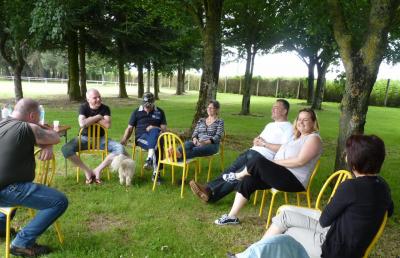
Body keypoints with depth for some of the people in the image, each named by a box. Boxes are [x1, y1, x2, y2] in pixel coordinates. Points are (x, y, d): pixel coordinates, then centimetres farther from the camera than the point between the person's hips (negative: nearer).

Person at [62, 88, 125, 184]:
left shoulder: (105, 108, -4)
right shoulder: (83, 107, -6)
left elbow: (108, 125, -20)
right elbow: (82, 124, -24)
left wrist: (91, 118, -15)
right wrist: (98, 117, -17)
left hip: (101, 139, 1)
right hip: (85, 138, 0)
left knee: (120, 149, -25)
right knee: (66, 149, -28)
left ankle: (98, 169, -16)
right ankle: (87, 170, -14)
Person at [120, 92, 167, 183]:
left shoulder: (159, 112, 15)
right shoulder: (136, 112, 15)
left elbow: (164, 129, 9)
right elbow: (129, 128, 13)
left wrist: (154, 128, -12)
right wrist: (124, 140, -5)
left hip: (155, 135, 1)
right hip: (141, 137, -1)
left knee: (154, 131, -39)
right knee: (156, 145, -36)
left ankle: (149, 158, -47)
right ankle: (156, 171, -42)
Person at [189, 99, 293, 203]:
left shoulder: (288, 128, -1)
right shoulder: (270, 125, 26)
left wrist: (264, 143, -10)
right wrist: (256, 140, 2)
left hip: (264, 158, -7)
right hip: (252, 151, 8)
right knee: (232, 169, -14)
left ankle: (211, 193, -27)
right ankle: (209, 188, -26)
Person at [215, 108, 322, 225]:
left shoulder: (313, 138, -8)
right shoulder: (297, 136, 20)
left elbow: (300, 161, -20)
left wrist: (274, 162, -15)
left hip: (294, 180, -9)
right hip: (281, 175, 9)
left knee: (259, 162, -26)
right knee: (247, 181, -9)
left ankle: (238, 175, 6)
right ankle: (232, 216, -3)